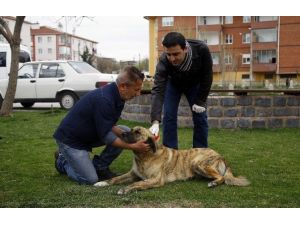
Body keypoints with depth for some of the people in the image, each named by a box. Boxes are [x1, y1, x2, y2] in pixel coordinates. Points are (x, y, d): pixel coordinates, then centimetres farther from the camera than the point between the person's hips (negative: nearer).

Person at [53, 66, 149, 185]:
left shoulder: (116, 95, -4)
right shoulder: (104, 99, -31)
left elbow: (109, 126, 3)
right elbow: (105, 136, -27)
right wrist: (133, 146, -21)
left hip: (89, 135, 9)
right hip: (70, 139, -9)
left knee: (126, 131, -2)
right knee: (90, 179, -14)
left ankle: (99, 166, 9)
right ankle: (63, 161, 12)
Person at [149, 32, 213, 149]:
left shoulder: (201, 49, -38)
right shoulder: (164, 60, -39)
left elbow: (207, 76, -22)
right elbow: (158, 90, -43)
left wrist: (200, 101, -20)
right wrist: (155, 121, -53)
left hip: (195, 83, 1)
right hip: (173, 83, 0)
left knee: (200, 117, -4)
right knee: (169, 116, -10)